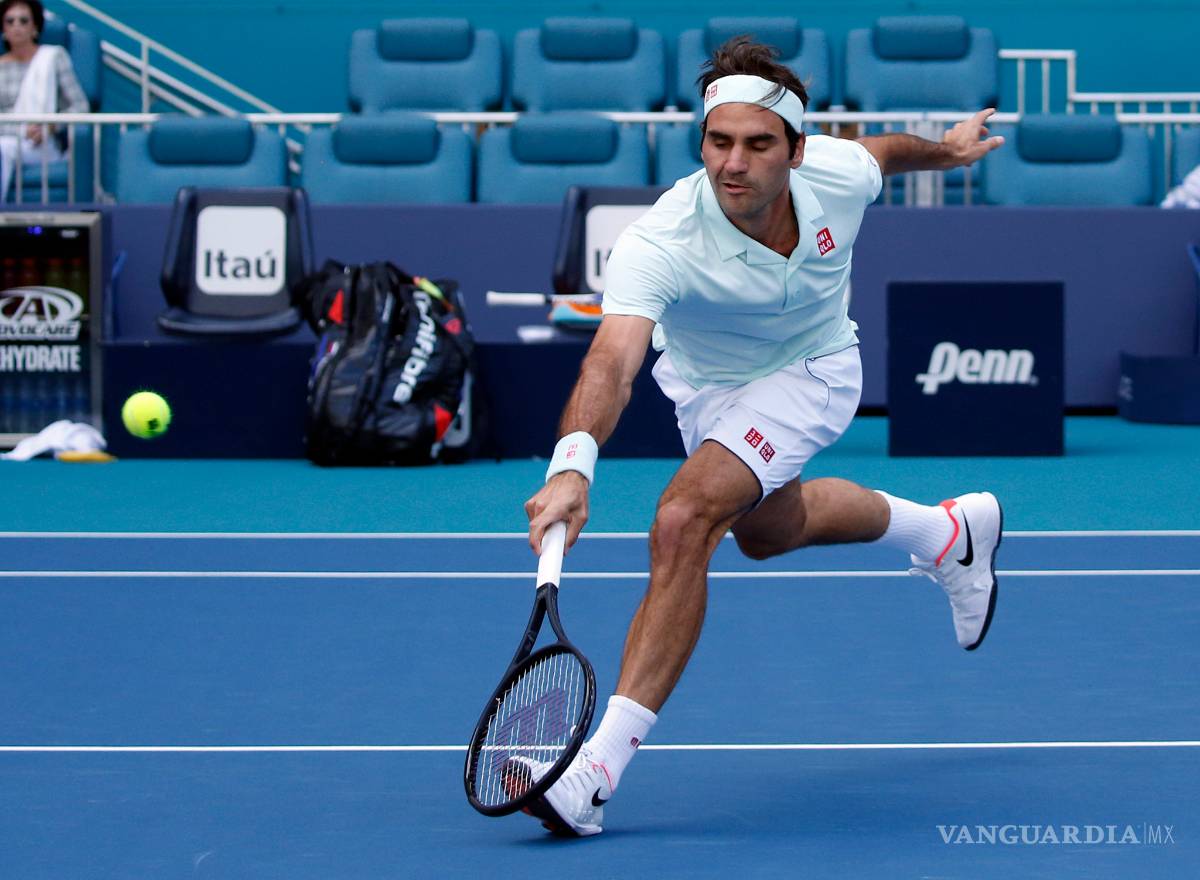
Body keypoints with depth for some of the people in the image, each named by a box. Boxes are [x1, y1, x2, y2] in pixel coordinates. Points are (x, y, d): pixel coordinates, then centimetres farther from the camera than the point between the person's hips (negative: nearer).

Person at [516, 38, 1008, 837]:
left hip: (812, 369, -3)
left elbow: (883, 149, -3)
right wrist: (573, 466, -71)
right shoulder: (660, 246, -39)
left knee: (686, 517, -26)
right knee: (765, 528, 30)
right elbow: (612, 362, -53)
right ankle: (948, 531, 59)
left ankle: (599, 769, -29)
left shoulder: (837, 173, -29)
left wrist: (946, 147, 17)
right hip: (706, 385, 3)